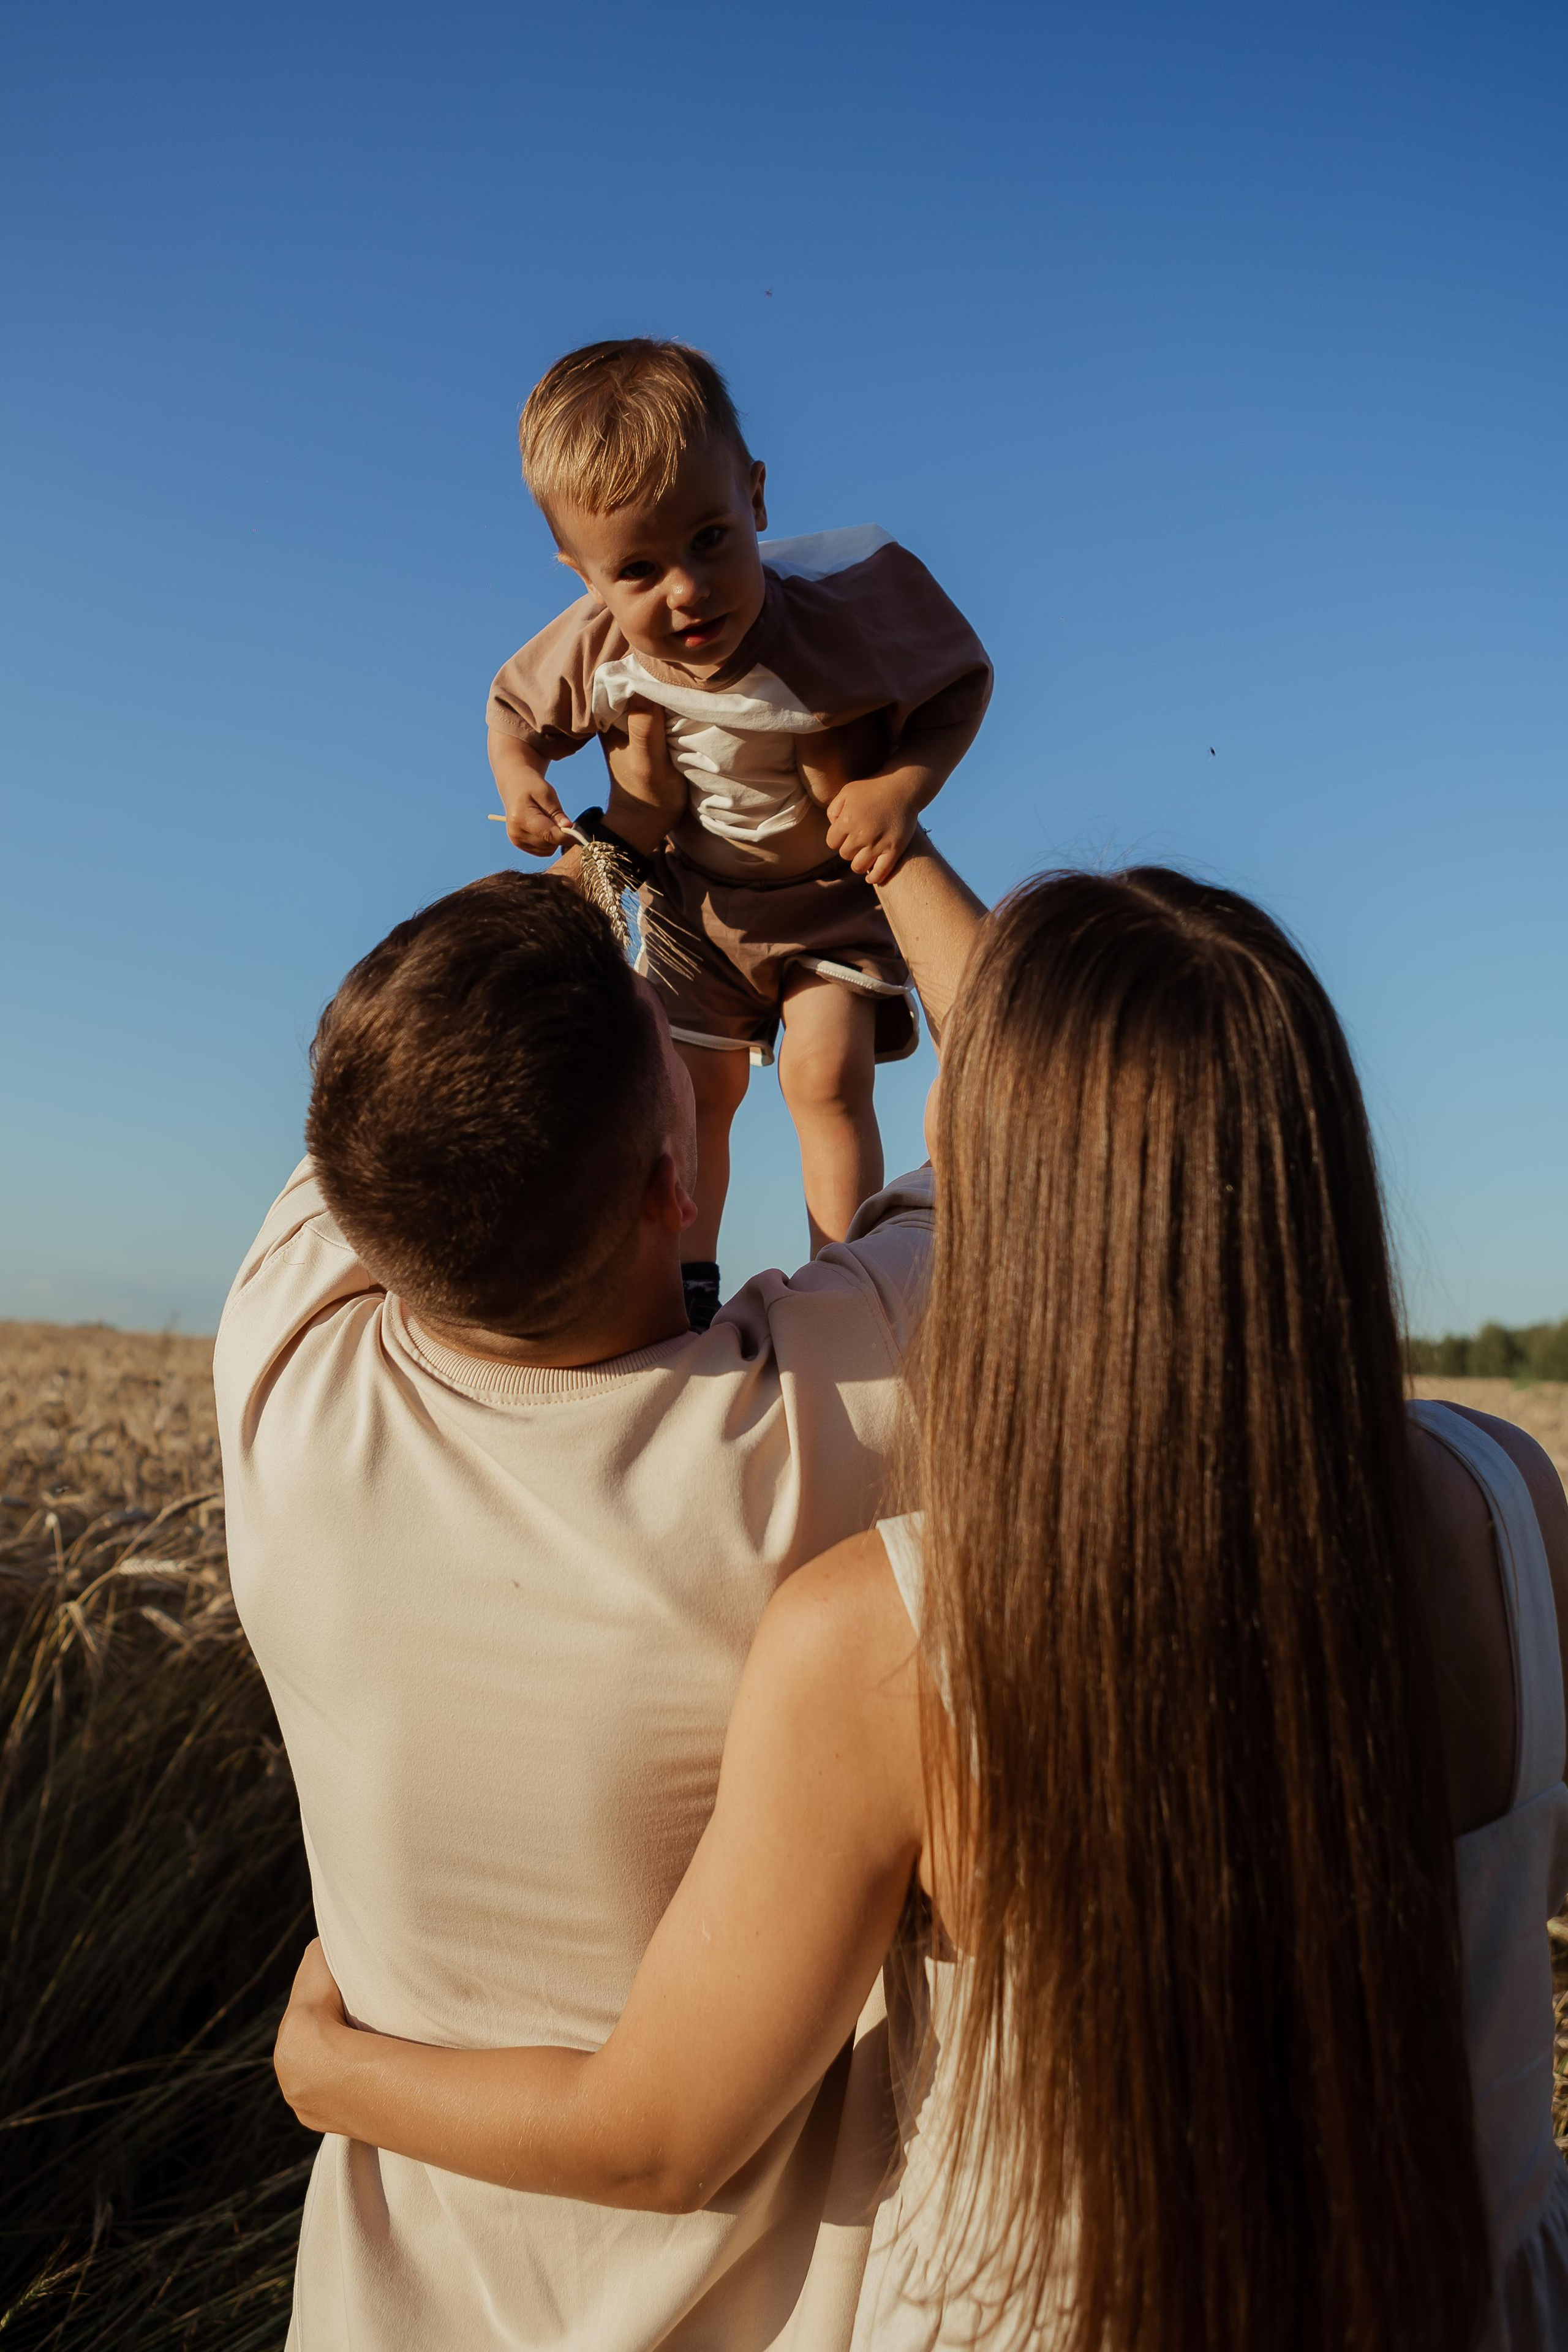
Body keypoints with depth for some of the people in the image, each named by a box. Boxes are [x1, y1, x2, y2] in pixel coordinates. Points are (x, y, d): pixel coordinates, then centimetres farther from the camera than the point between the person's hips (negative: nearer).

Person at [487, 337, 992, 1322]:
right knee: (695, 1085, 8)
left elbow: (965, 683, -19)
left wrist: (904, 787, -35)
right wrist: (520, 781, -22)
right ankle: (688, 1286, 25)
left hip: (839, 885, -3)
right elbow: (513, 707, -1)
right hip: (696, 890, 3)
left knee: (825, 1075, -15)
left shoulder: (840, 605, -34)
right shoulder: (599, 652, -24)